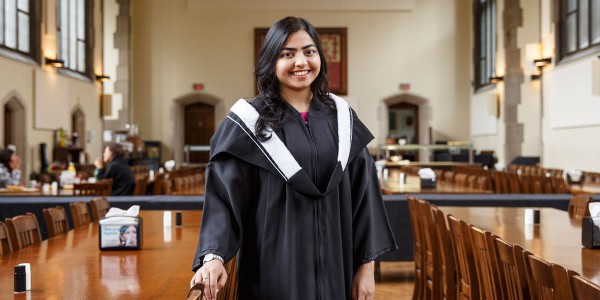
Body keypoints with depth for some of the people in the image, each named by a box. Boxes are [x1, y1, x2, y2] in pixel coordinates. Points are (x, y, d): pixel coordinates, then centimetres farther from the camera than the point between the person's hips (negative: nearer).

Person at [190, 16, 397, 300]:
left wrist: (367, 265, -1)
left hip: (334, 265, 3)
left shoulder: (341, 118, 4)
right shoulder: (249, 122, -5)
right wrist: (213, 256, -27)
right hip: (274, 267, -3)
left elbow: (364, 193, 4)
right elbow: (223, 194, -12)